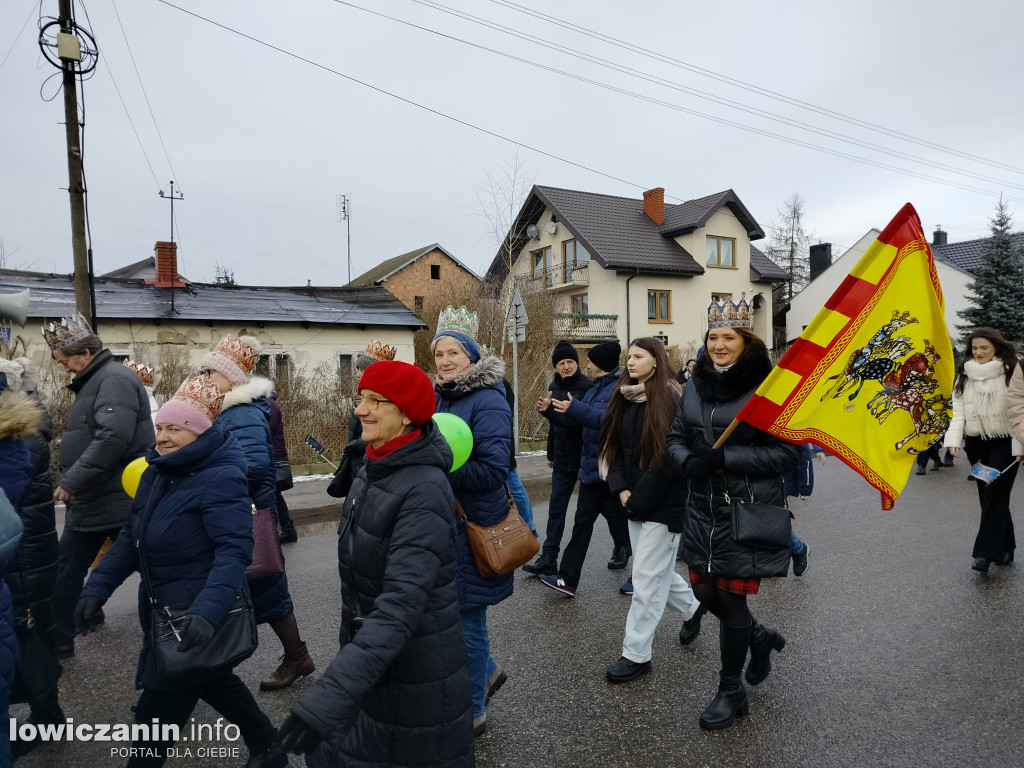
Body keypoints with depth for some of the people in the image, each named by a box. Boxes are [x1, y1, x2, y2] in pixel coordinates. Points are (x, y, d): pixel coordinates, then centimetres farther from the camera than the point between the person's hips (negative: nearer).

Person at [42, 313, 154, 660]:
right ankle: (58, 641, 32)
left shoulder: (115, 379, -18)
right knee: (65, 570, 17)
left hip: (120, 502, -10)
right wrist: (71, 483, 16)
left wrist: (70, 481, -26)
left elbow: (112, 438, -31)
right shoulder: (93, 382, 15)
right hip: (90, 501, 10)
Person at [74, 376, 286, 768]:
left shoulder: (220, 478, -23)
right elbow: (131, 537, 10)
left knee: (157, 712, 3)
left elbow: (234, 551, -29)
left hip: (197, 617, -9)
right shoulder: (157, 473, 4)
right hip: (164, 607, 9)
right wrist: (96, 588, 0)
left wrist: (207, 612, -41)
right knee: (213, 680, 23)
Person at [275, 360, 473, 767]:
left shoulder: (425, 490, -27)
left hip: (416, 675, -7)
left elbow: (402, 602, -34)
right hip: (368, 650, 8)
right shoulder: (372, 472, 0)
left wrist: (326, 698, -40)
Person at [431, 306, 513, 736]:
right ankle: (486, 672, 44)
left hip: (475, 526, -8)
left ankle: (472, 713, 27)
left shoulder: (488, 402, -15)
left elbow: (493, 470, -22)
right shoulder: (439, 397, 8)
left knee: (466, 618, 5)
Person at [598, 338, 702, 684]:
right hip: (636, 502, 7)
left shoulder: (670, 399, -14)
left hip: (664, 503, -7)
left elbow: (668, 457, -18)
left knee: (647, 577, -2)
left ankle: (636, 654, 10)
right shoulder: (625, 399, 9)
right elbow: (616, 448, 8)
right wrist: (622, 490, -6)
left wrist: (639, 499, -15)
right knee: (657, 571, 18)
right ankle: (693, 607, 44)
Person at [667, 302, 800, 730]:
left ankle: (731, 692, 26)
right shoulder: (696, 385, 6)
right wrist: (687, 461, -11)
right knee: (704, 591, 13)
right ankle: (760, 638, 44)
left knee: (731, 597, 3)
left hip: (747, 511, -6)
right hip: (703, 507, 6)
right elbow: (676, 436, 11)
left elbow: (788, 452, -13)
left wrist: (726, 458, -21)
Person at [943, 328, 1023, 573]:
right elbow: (958, 410, 2)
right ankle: (1004, 548, 23)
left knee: (995, 495, -10)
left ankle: (986, 553, -10)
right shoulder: (964, 376, 5)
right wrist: (954, 439, -9)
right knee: (989, 496, 10)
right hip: (976, 443, 5)